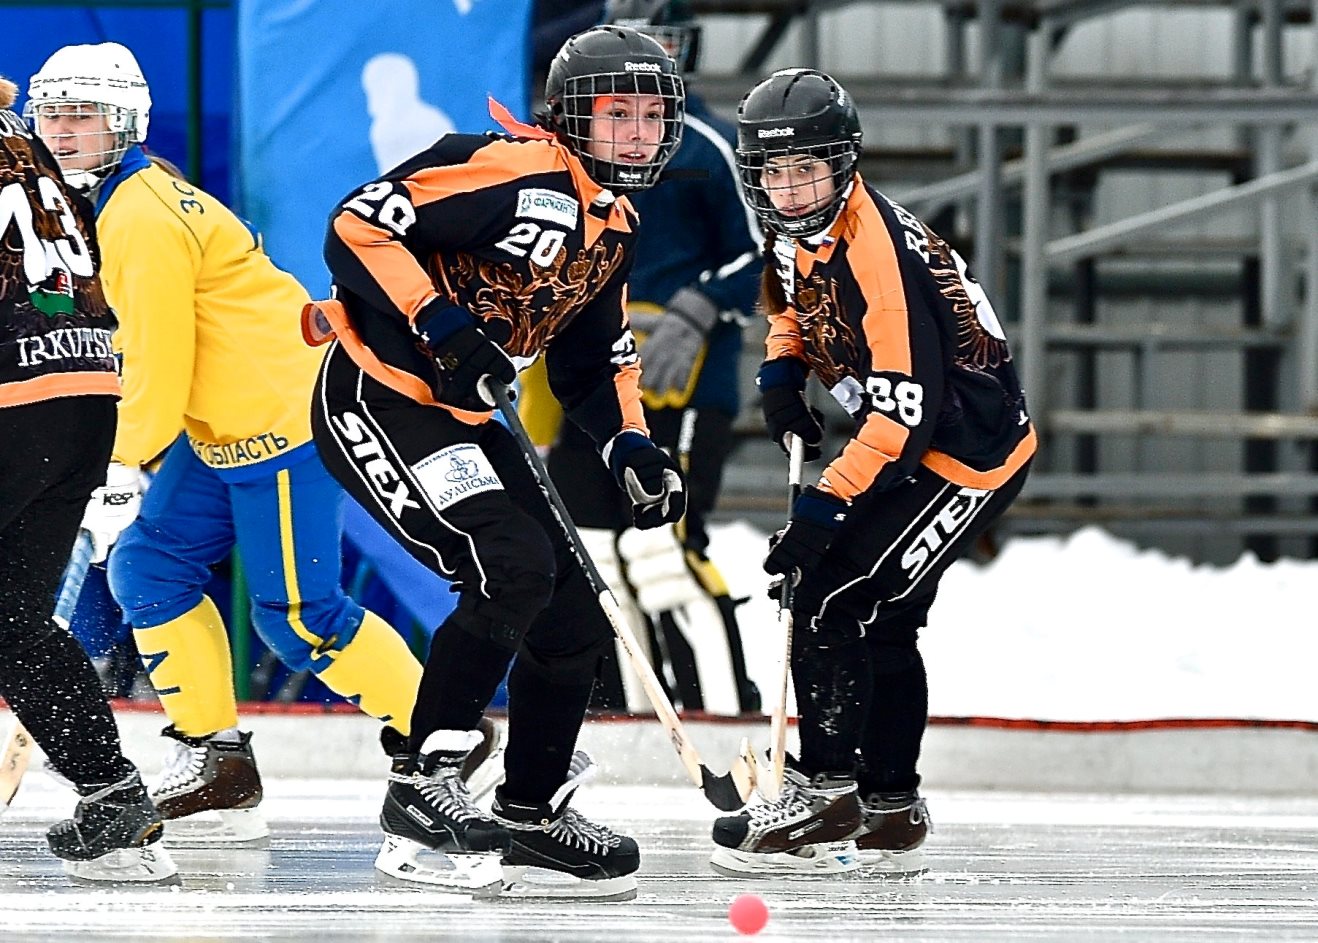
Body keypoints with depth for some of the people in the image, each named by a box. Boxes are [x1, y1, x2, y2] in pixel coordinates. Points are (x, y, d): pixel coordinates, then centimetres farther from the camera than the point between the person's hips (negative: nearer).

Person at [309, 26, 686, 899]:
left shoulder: (615, 227, 12)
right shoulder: (507, 169, -17)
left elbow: (596, 357, 22)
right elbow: (357, 226, -22)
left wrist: (628, 445, 5)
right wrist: (442, 325, -28)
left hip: (465, 419, 10)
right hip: (378, 395, -10)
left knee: (573, 621, 7)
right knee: (512, 569, -25)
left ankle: (531, 817, 22)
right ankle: (420, 789, -17)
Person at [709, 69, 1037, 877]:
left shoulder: (877, 252, -28)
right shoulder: (801, 232, 1)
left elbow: (906, 408, -30)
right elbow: (795, 304, 26)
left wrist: (830, 503, -30)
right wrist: (783, 369, 6)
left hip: (969, 452, -10)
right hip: (912, 446, 10)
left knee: (834, 600, -13)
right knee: (878, 620, 13)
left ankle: (826, 797, -6)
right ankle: (890, 813, 22)